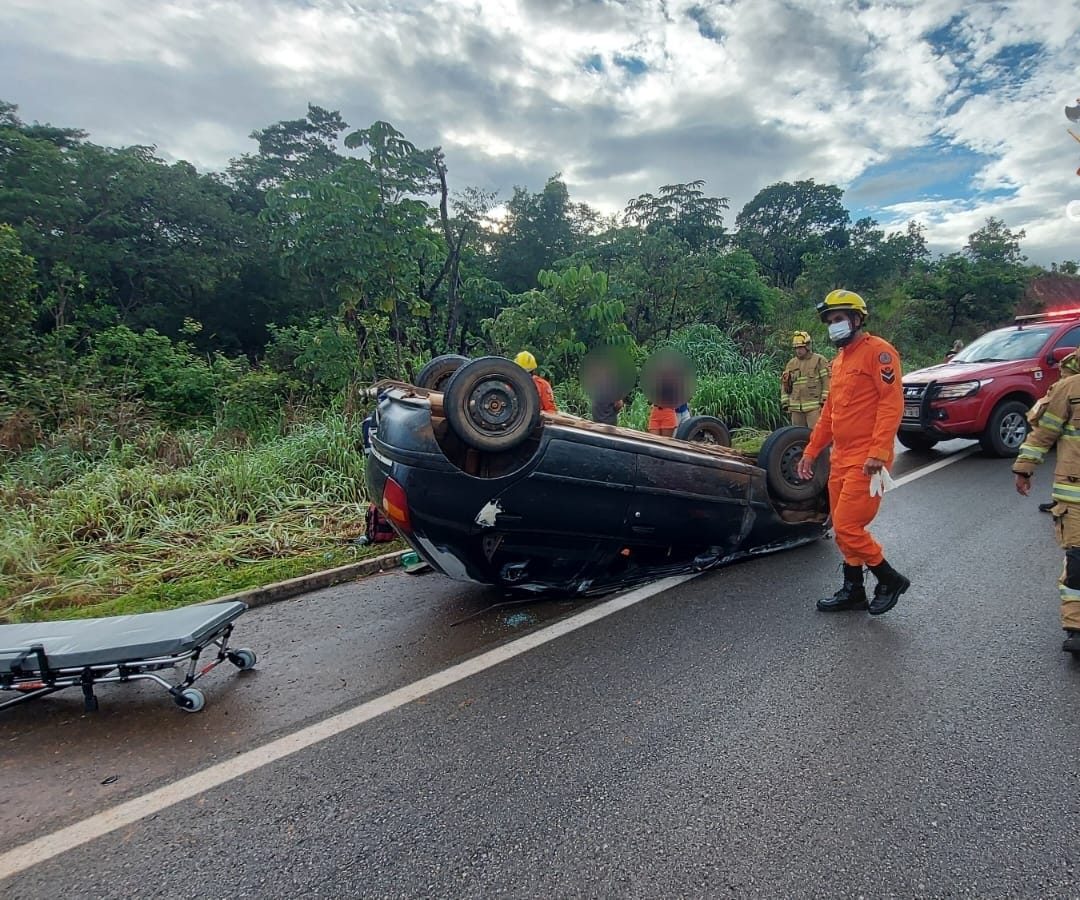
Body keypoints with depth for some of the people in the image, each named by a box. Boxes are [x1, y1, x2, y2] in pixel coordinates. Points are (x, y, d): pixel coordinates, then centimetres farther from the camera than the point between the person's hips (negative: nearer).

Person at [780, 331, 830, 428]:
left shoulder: (819, 360, -1)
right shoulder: (791, 363, 15)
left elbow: (827, 381, -6)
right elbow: (785, 384, 17)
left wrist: (825, 400, -12)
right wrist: (785, 402, 10)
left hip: (814, 406, -5)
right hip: (796, 408, 6)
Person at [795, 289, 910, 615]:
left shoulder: (878, 351, -8)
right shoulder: (839, 360, 19)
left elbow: (892, 403, -17)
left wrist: (878, 452, -24)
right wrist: (811, 451, 20)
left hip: (866, 461, -9)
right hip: (840, 459, 9)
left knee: (847, 527, -9)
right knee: (844, 527, 12)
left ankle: (890, 579, 12)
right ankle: (853, 591, 24)